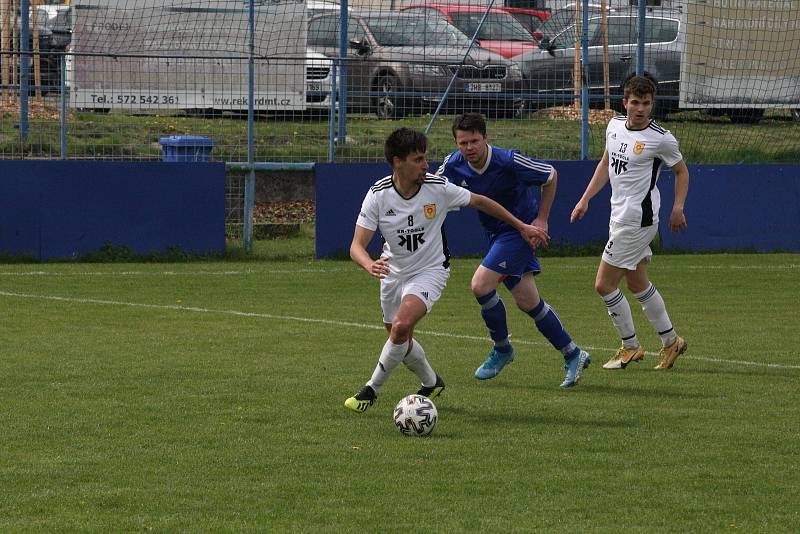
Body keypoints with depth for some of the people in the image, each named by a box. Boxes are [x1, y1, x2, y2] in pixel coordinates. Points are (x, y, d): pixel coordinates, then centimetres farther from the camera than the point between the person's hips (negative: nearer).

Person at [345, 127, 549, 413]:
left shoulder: (438, 188, -19)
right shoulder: (378, 194, -18)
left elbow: (480, 202, -1)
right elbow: (357, 245, -20)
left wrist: (522, 227, 6)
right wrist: (370, 264, -44)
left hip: (430, 270, -3)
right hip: (393, 271, 3)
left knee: (401, 327, -26)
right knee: (401, 342, 13)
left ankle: (372, 390, -10)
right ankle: (431, 383, 43)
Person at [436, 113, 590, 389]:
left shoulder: (509, 161, -24)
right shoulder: (453, 165, -9)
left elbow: (550, 175, -10)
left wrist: (541, 219, -10)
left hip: (520, 229, -6)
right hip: (496, 233, 6)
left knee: (481, 285, -18)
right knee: (527, 302, 5)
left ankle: (501, 349, 4)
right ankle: (572, 355, 18)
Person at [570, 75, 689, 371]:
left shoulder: (661, 138, -14)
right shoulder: (614, 126, 5)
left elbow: (681, 171, -1)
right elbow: (606, 164, 20)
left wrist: (678, 208, -11)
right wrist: (585, 199, 16)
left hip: (637, 219, -8)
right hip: (620, 216, 8)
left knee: (604, 284, -6)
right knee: (637, 284, 16)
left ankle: (630, 346, 8)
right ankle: (670, 341, 27)